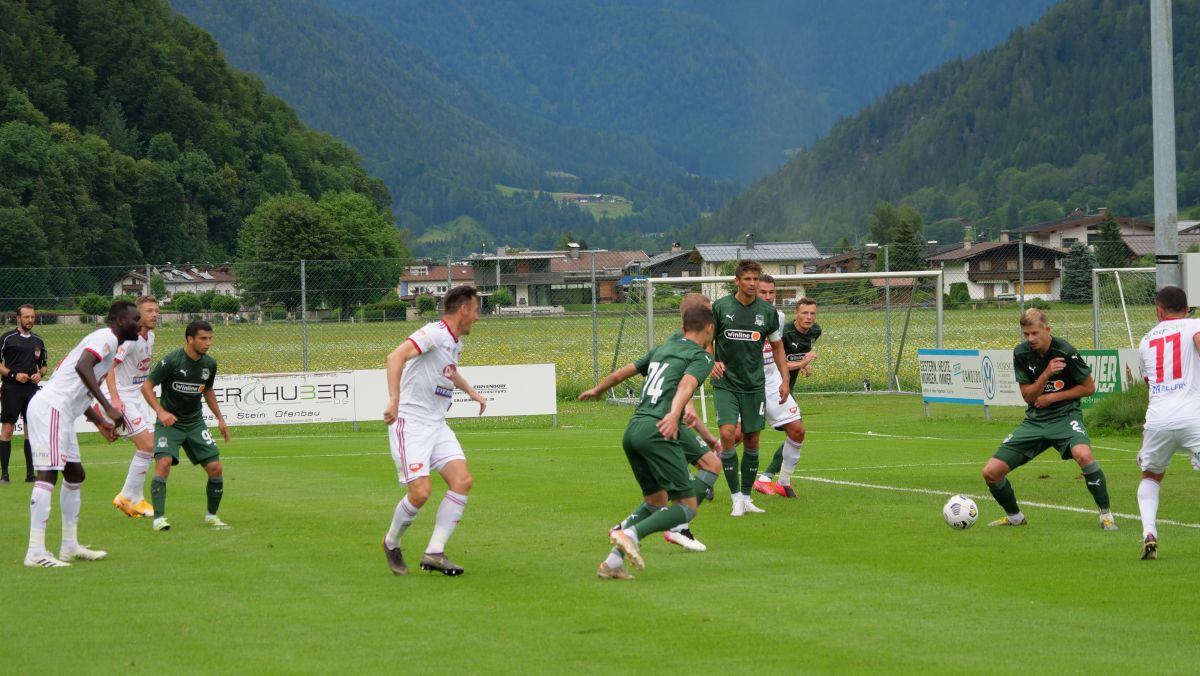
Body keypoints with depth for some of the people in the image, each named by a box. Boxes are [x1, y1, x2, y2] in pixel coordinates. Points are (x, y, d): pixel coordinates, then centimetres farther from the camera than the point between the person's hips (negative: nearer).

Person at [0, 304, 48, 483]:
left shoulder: (38, 341, 14)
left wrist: (40, 374, 1)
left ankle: (30, 474, 8)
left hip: (32, 389, 4)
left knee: (31, 430, 4)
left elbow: (43, 365, 22)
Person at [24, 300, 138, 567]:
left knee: (75, 475, 17)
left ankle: (70, 546, 24)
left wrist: (99, 421, 29)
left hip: (61, 413, 11)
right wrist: (107, 407, -28)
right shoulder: (107, 338, -8)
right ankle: (35, 553, -20)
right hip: (50, 408, -11)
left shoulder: (107, 341, 23)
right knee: (48, 475, -15)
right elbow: (82, 366, -27)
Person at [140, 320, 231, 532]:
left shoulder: (209, 364, 1)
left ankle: (211, 516, 15)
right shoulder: (172, 361, -17)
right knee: (164, 463, -25)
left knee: (215, 467, -5)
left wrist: (220, 418, 15)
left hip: (195, 423, 5)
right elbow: (146, 386, -12)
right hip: (169, 422, -5)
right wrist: (161, 412, -24)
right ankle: (159, 518, -18)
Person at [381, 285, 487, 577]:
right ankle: (391, 543, 12)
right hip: (410, 423, -9)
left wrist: (471, 391, 38)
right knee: (420, 492, -16)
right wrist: (394, 401, -39)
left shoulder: (456, 343, 15)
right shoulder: (434, 333, -15)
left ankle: (433, 553, -6)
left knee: (463, 481, -9)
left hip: (437, 425, 9)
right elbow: (396, 357, -31)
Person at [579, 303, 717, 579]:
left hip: (632, 431, 8)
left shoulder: (662, 349, 25)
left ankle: (613, 561, 6)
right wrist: (674, 415, -33)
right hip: (657, 432, -8)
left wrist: (598, 389, 54)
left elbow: (624, 371, 36)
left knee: (655, 501, 19)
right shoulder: (702, 357, 4)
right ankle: (630, 534, -22)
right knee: (687, 506, -3)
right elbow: (686, 384, -16)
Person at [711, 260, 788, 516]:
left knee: (752, 440, 5)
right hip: (725, 383, -2)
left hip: (754, 384, 2)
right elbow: (707, 341, 5)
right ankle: (736, 498, -9)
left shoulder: (767, 311, 0)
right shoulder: (720, 307, -5)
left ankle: (747, 497, 19)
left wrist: (785, 379, 5)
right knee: (728, 434, -17)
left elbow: (777, 345, 12)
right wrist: (712, 363, -16)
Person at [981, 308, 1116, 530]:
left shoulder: (1065, 351, -13)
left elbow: (1089, 387, -3)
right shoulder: (1021, 354, -1)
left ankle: (1106, 515, -19)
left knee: (1083, 455, -38)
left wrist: (1052, 397, -9)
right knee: (991, 472, -5)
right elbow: (1028, 396, -1)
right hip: (1034, 420, 4)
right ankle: (1014, 516, 23)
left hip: (1065, 415, -4)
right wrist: (1046, 374, -19)